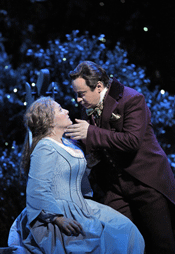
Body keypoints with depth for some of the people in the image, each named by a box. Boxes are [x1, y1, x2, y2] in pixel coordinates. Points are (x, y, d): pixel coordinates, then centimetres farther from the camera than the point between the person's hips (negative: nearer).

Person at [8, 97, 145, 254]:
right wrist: (58, 218, -26)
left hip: (76, 208, 10)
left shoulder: (67, 143, 15)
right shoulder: (45, 149, -16)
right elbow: (37, 190, -22)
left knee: (123, 227, 0)